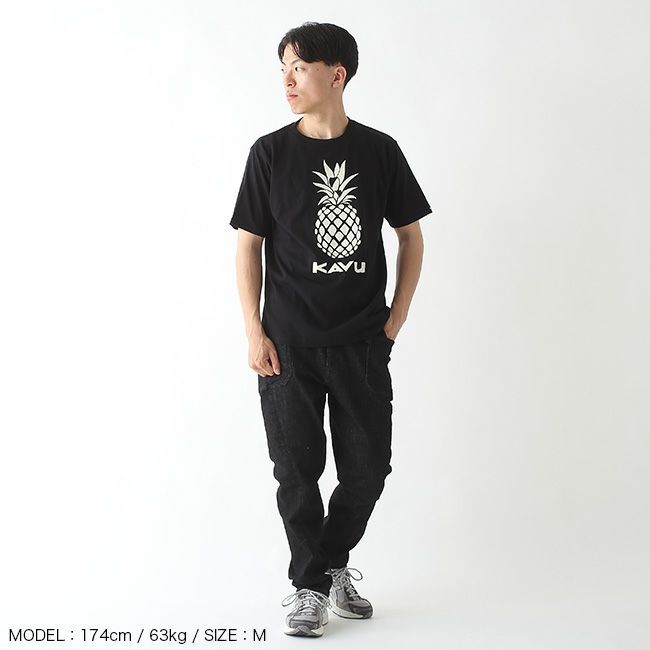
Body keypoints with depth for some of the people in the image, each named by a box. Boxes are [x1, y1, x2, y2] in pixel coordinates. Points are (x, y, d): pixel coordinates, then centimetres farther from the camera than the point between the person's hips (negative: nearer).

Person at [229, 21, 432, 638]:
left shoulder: (379, 150, 2)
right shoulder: (271, 152, -1)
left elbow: (411, 236, 10)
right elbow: (248, 245, 1)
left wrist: (395, 319, 3)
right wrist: (254, 332, -6)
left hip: (362, 343, 1)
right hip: (289, 344, -1)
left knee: (368, 468, 7)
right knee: (297, 470, 4)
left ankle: (333, 562, 32)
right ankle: (311, 586, 21)